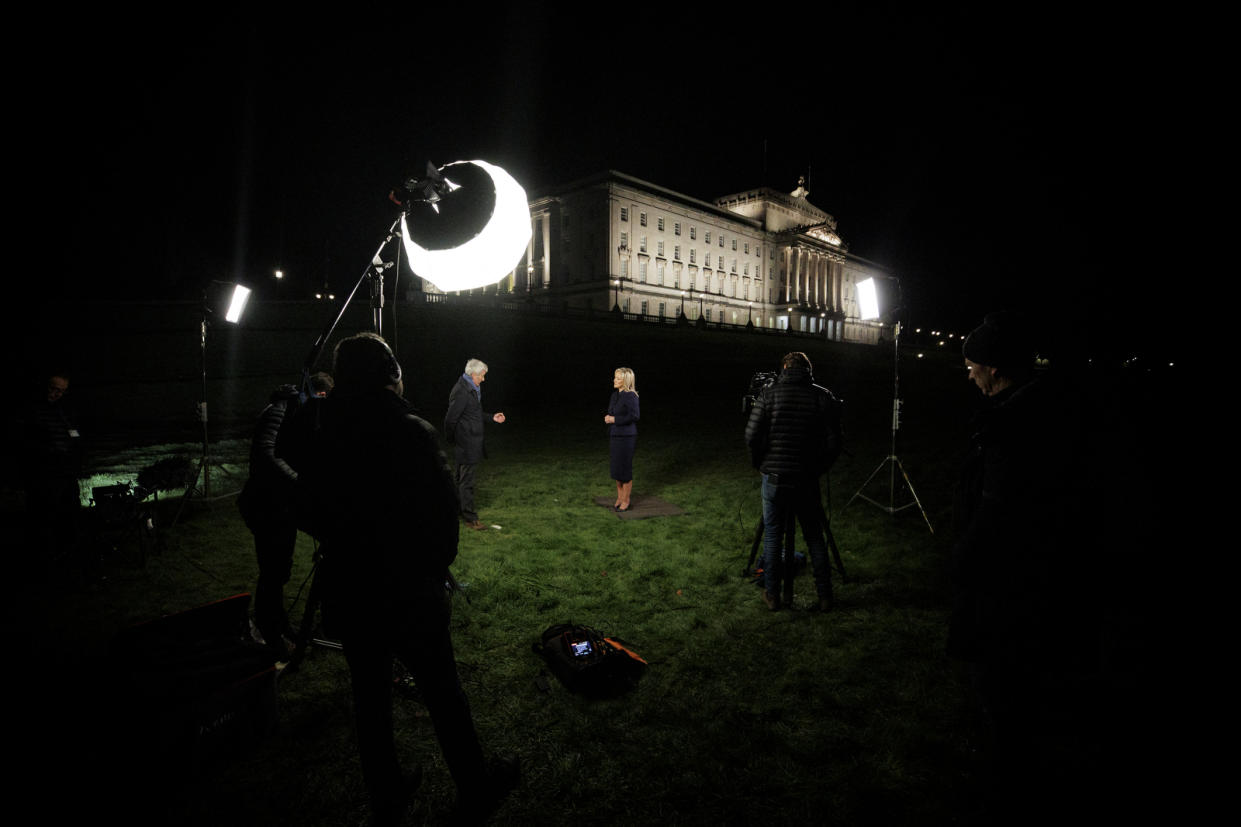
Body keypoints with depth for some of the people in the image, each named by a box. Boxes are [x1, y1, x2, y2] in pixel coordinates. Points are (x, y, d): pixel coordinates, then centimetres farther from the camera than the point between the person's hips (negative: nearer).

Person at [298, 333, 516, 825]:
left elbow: (310, 517, 6)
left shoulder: (322, 442, -3)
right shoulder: (412, 433, -18)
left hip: (348, 595, 5)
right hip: (410, 594, -4)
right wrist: (438, 565, 2)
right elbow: (442, 510, -15)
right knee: (442, 692, 12)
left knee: (370, 695, 19)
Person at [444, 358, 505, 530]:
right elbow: (450, 419, -19)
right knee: (466, 481, -1)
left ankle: (458, 509, 34)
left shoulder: (473, 389, 11)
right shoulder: (461, 392, -21)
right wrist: (452, 441, -9)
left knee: (462, 478, 21)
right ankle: (469, 517, 7)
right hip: (466, 444, -10)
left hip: (473, 443, 10)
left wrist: (492, 417, 14)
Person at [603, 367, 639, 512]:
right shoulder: (615, 394, 11)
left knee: (625, 469, 0)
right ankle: (619, 498, 26)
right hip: (615, 435, 8)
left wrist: (614, 419, -17)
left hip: (626, 436, -8)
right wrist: (608, 417, -1)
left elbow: (634, 416, -20)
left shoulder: (631, 396, -14)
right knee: (616, 467, 13)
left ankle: (625, 501, 12)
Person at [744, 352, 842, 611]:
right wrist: (817, 469, 12)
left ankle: (772, 594, 19)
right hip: (808, 480, 1)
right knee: (814, 537, 13)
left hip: (775, 477, -1)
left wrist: (760, 464, 9)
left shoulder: (768, 394, -4)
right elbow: (833, 444, -2)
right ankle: (824, 596, 20)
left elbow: (751, 437, -7)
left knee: (772, 535, 10)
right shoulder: (824, 397, 0)